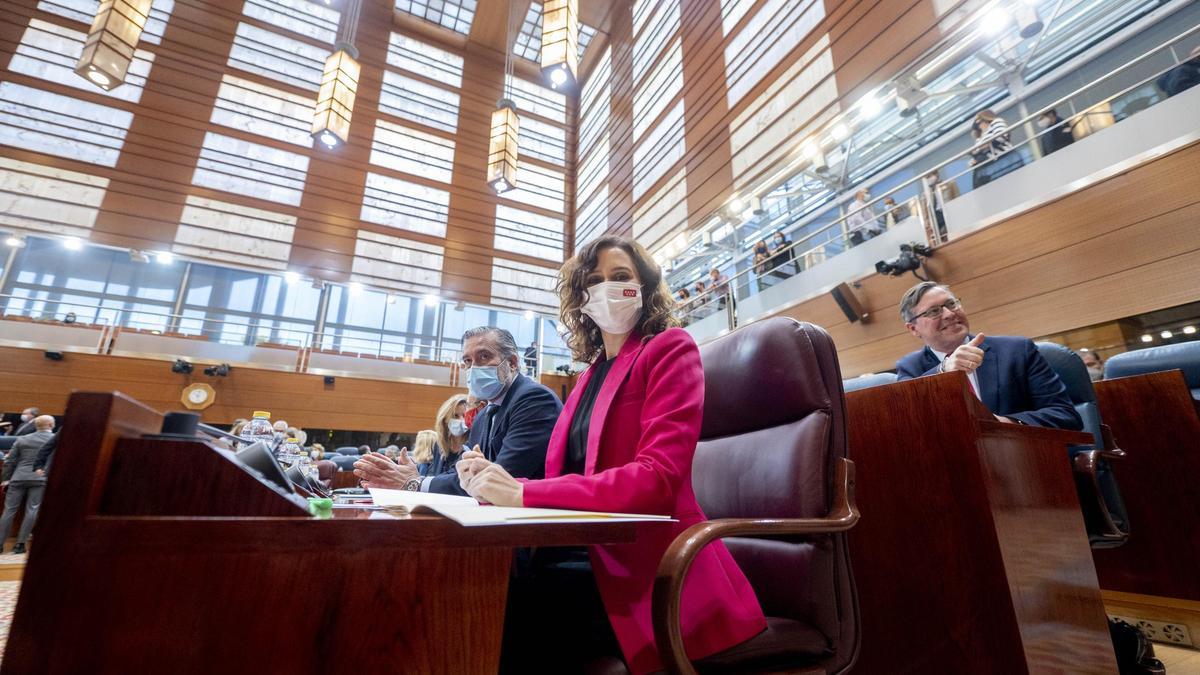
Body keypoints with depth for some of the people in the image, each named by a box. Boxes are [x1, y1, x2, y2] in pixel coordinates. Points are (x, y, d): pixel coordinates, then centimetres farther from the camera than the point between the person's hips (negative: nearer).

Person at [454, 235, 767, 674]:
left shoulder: (669, 349, -5)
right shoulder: (592, 372, 16)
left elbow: (658, 476, -18)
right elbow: (565, 478, 11)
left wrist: (524, 493, -21)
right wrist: (498, 485, -8)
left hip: (644, 564, -6)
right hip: (588, 552, 6)